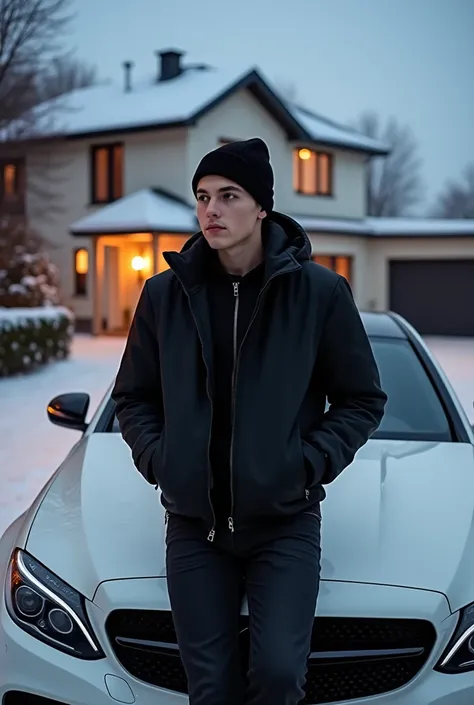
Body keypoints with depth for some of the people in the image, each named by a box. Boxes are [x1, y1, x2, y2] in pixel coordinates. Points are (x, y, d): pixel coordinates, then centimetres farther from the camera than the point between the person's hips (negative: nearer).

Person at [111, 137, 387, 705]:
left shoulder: (320, 291, -4)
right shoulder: (165, 293, 2)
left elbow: (363, 400, 2)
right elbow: (132, 397, 12)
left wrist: (310, 463, -10)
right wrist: (157, 458, -3)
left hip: (287, 520, -2)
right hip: (193, 523, 2)